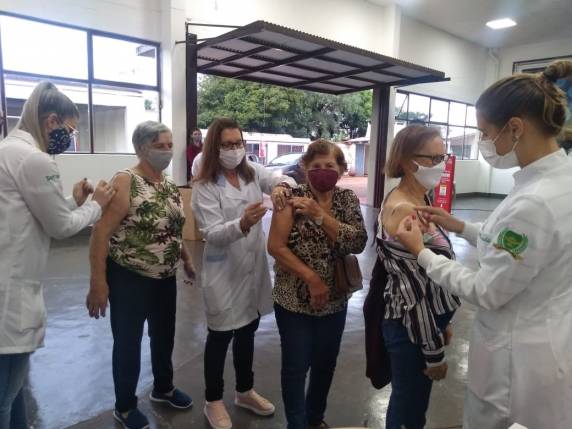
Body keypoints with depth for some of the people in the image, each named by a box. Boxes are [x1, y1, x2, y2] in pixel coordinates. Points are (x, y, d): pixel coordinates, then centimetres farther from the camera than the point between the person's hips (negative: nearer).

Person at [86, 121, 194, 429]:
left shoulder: (169, 184, 5)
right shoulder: (125, 182, -18)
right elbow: (101, 232, -22)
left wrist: (186, 259, 17)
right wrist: (98, 283, -24)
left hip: (166, 278, 7)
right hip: (129, 280, -7)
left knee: (165, 337, 20)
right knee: (128, 343, 9)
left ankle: (163, 388, 44)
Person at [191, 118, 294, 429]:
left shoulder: (253, 171, 3)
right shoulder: (205, 186, -13)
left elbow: (286, 180, 1)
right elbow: (212, 234, -21)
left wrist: (280, 187, -23)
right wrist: (242, 223, -40)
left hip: (254, 267, 6)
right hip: (224, 272, -5)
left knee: (248, 331, 20)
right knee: (221, 336, 10)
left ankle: (245, 392, 41)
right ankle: (213, 401, 32)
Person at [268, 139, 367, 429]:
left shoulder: (348, 200, 0)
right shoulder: (294, 198, -10)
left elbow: (358, 243, -14)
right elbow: (275, 246, -15)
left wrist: (320, 214, -22)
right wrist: (311, 278, -17)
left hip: (335, 301, 4)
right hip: (294, 300, -4)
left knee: (325, 364, 20)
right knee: (296, 366, 10)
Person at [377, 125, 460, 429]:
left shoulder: (420, 201, 5)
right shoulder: (403, 211, -25)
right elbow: (413, 288, -23)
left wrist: (443, 322, 18)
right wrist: (434, 352, -16)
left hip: (428, 318, 9)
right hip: (411, 328, -9)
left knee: (411, 403, 24)